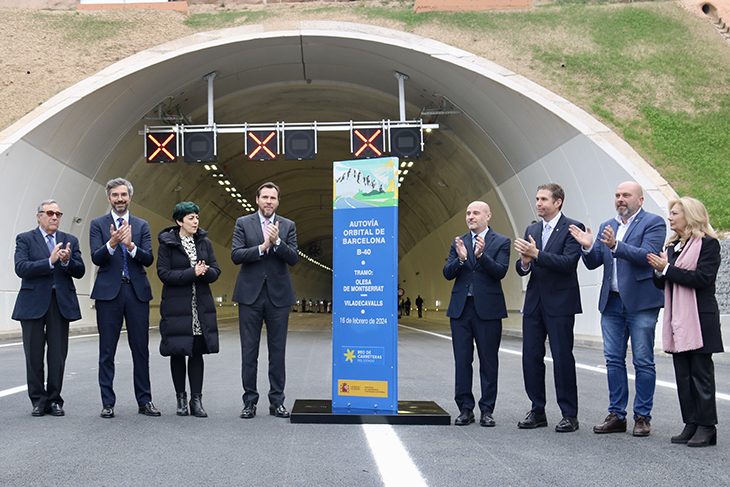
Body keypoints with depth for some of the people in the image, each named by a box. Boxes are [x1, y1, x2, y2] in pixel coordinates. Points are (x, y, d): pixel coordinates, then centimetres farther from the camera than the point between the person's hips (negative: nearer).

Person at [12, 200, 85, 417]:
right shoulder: (25, 239, 5)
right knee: (34, 355, 3)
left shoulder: (70, 240, 13)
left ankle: (54, 400, 11)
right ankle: (38, 401, 13)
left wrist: (67, 261, -15)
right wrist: (50, 261, -20)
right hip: (33, 303, -2)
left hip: (61, 302, 2)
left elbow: (80, 272, 5)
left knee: (58, 355, 2)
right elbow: (21, 268, -10)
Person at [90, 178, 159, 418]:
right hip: (109, 292, -1)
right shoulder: (98, 224, 7)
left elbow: (149, 259, 0)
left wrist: (131, 245, -18)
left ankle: (144, 401, 11)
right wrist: (112, 243, -25)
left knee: (141, 349, 4)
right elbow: (96, 258, -6)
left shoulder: (141, 225, 12)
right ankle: (108, 403, 9)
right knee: (107, 350, 2)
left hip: (137, 292, 2)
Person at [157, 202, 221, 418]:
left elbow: (215, 271, 7)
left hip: (201, 305, 3)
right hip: (176, 306, -3)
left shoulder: (204, 242, 10)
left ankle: (196, 400, 5)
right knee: (177, 353, 3)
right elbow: (164, 273, -10)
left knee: (197, 352, 1)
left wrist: (204, 271, -16)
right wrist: (192, 273, -17)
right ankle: (181, 398, 14)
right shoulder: (167, 243, -2)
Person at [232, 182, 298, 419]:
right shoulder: (243, 223, 5)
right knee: (249, 350, 3)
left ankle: (277, 401, 12)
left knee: (278, 350, 4)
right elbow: (236, 255, -6)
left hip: (278, 295, 1)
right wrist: (262, 247, -17)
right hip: (250, 294, -1)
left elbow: (293, 258, -2)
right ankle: (250, 401, 11)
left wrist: (277, 241, -17)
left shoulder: (288, 226, 8)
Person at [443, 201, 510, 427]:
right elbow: (447, 274, 3)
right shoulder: (458, 243, 11)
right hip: (461, 308, 3)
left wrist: (481, 256, -24)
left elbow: (500, 272, -10)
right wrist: (461, 259, -16)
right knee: (462, 361, 5)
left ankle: (487, 410, 10)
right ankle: (465, 409, 13)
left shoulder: (501, 242, 2)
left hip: (488, 309, -3)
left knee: (488, 361, 2)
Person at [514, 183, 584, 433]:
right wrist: (524, 262, -10)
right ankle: (537, 411, 16)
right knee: (531, 357, 7)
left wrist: (537, 254, -25)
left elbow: (568, 262, -18)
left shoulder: (573, 228, -5)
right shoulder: (532, 230, 15)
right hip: (534, 302, 6)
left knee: (562, 358, -3)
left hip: (560, 302, -6)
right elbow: (522, 269, 13)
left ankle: (569, 415, 6)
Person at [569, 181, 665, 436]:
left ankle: (642, 417, 7)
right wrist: (588, 246, -10)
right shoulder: (607, 227, 15)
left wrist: (616, 246, -31)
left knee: (643, 362, 0)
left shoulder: (653, 222, -3)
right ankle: (616, 415, 15)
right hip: (612, 302, 6)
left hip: (640, 302, -6)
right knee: (613, 360, 8)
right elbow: (593, 263, 11)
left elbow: (647, 255, -18)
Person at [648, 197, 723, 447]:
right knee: (683, 376, 9)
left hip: (699, 320, -8)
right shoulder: (672, 247, 17)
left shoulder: (708, 244, -6)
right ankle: (691, 424, 15)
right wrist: (659, 271, -6)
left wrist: (667, 269, -17)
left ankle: (706, 427, 4)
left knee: (701, 374, -3)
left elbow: (702, 278, -19)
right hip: (677, 320, 8)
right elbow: (662, 283, 15)